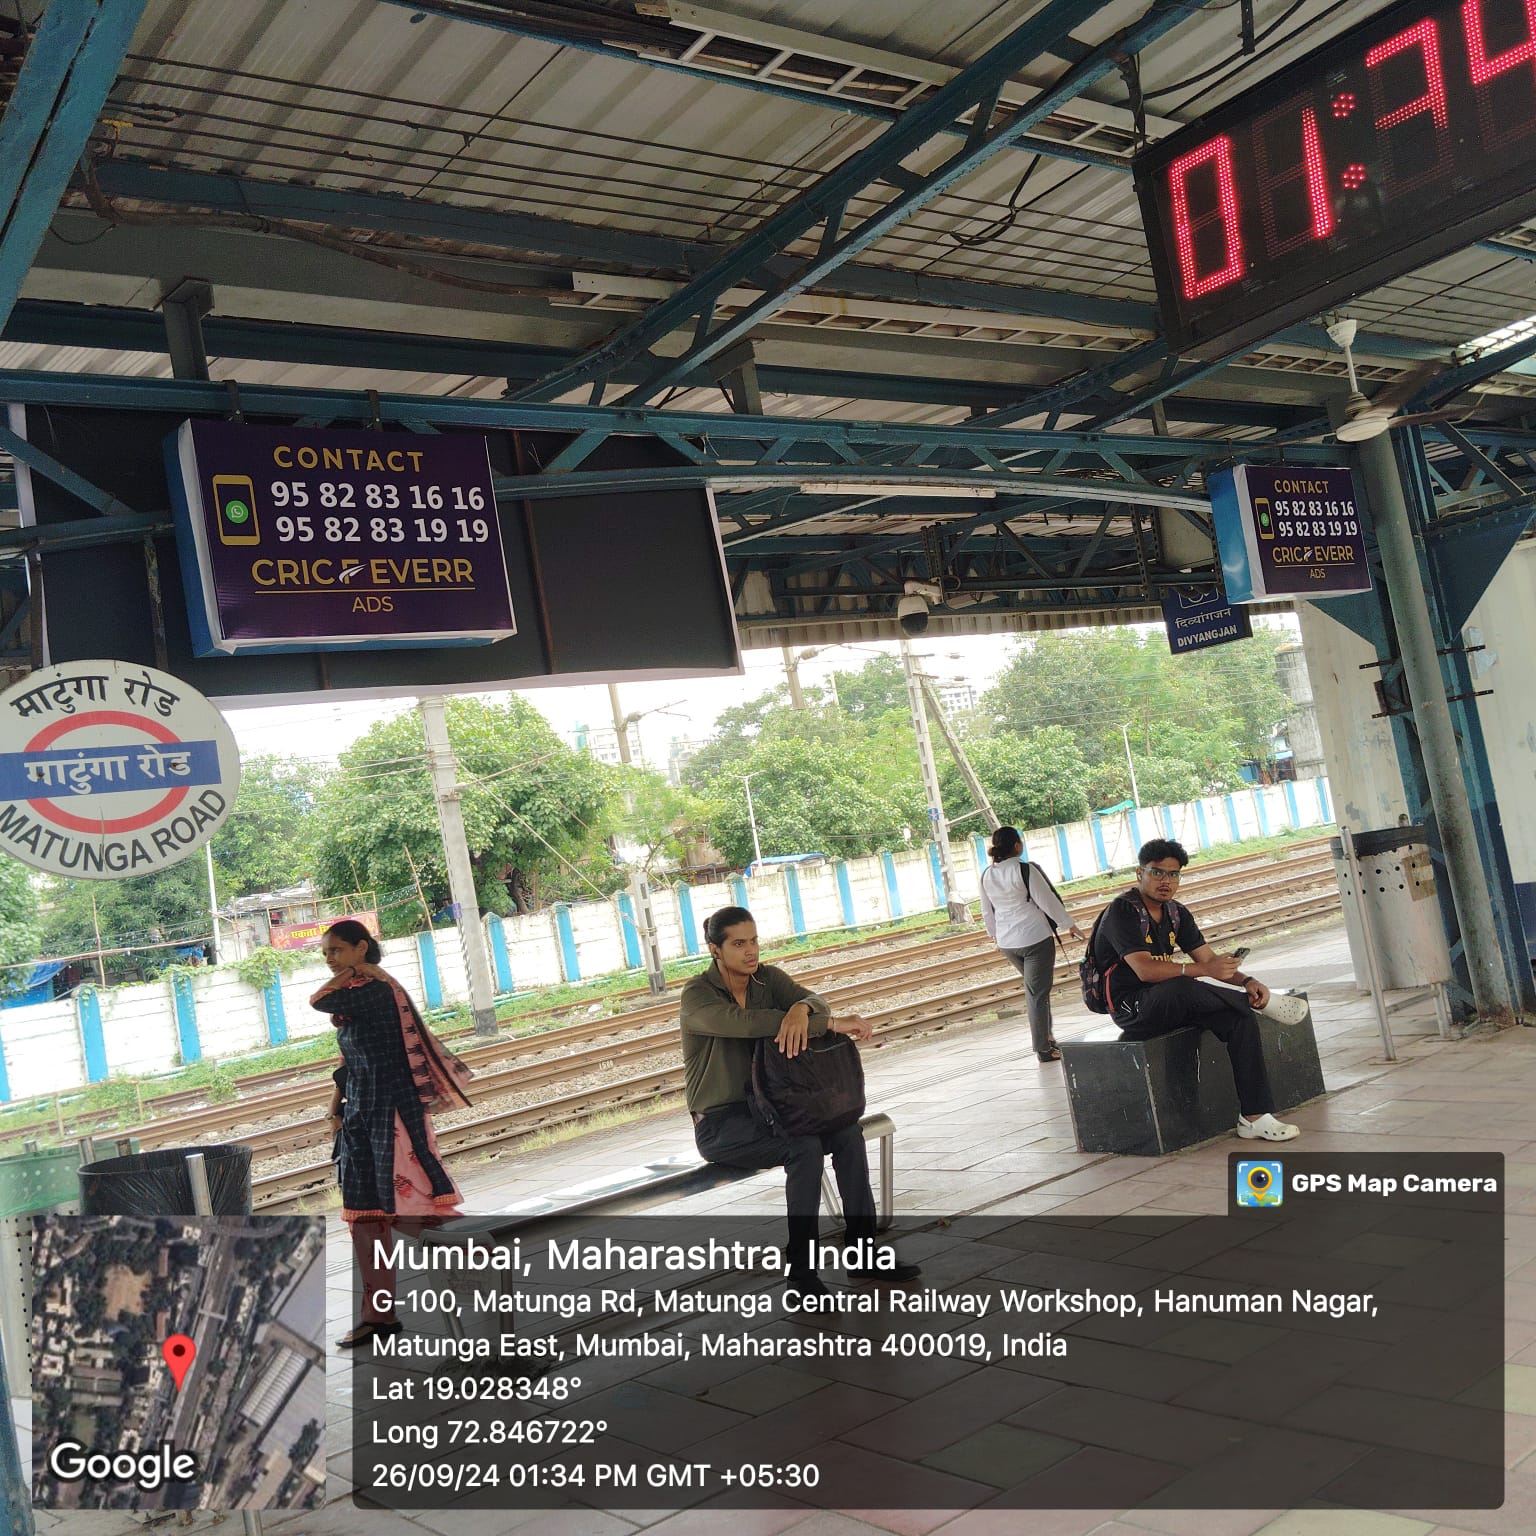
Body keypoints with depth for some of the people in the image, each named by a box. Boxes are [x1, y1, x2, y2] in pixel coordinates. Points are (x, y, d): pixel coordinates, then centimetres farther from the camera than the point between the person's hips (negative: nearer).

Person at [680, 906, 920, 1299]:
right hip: (720, 1123, -6)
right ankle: (800, 1272, -21)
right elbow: (748, 1022, -33)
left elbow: (814, 1000, -13)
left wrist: (802, 1008, -40)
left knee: (847, 1133, -19)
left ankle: (864, 1256, -9)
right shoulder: (698, 996, -15)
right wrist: (831, 1024, -38)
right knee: (804, 1147, -30)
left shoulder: (767, 977, 4)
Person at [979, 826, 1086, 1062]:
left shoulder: (987, 876, 3)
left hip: (1006, 942, 6)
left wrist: (994, 934, 30)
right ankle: (1043, 1048, 2)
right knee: (1038, 993, -1)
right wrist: (1070, 925, 0)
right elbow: (1048, 901, -11)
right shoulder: (1025, 871, -15)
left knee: (1033, 987, 23)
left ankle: (1044, 1034, 27)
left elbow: (987, 912, 14)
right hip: (1035, 937, -6)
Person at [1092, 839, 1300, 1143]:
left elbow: (1208, 957, 5)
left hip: (1170, 1003, 7)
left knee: (1241, 1019, -17)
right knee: (1180, 988, -38)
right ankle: (1257, 1001, -12)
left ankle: (1254, 1117, -16)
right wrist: (1205, 970, -36)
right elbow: (1145, 970, -28)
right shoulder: (1122, 912, -15)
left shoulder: (1176, 913, 9)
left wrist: (1246, 980, -15)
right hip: (1131, 1009, -7)